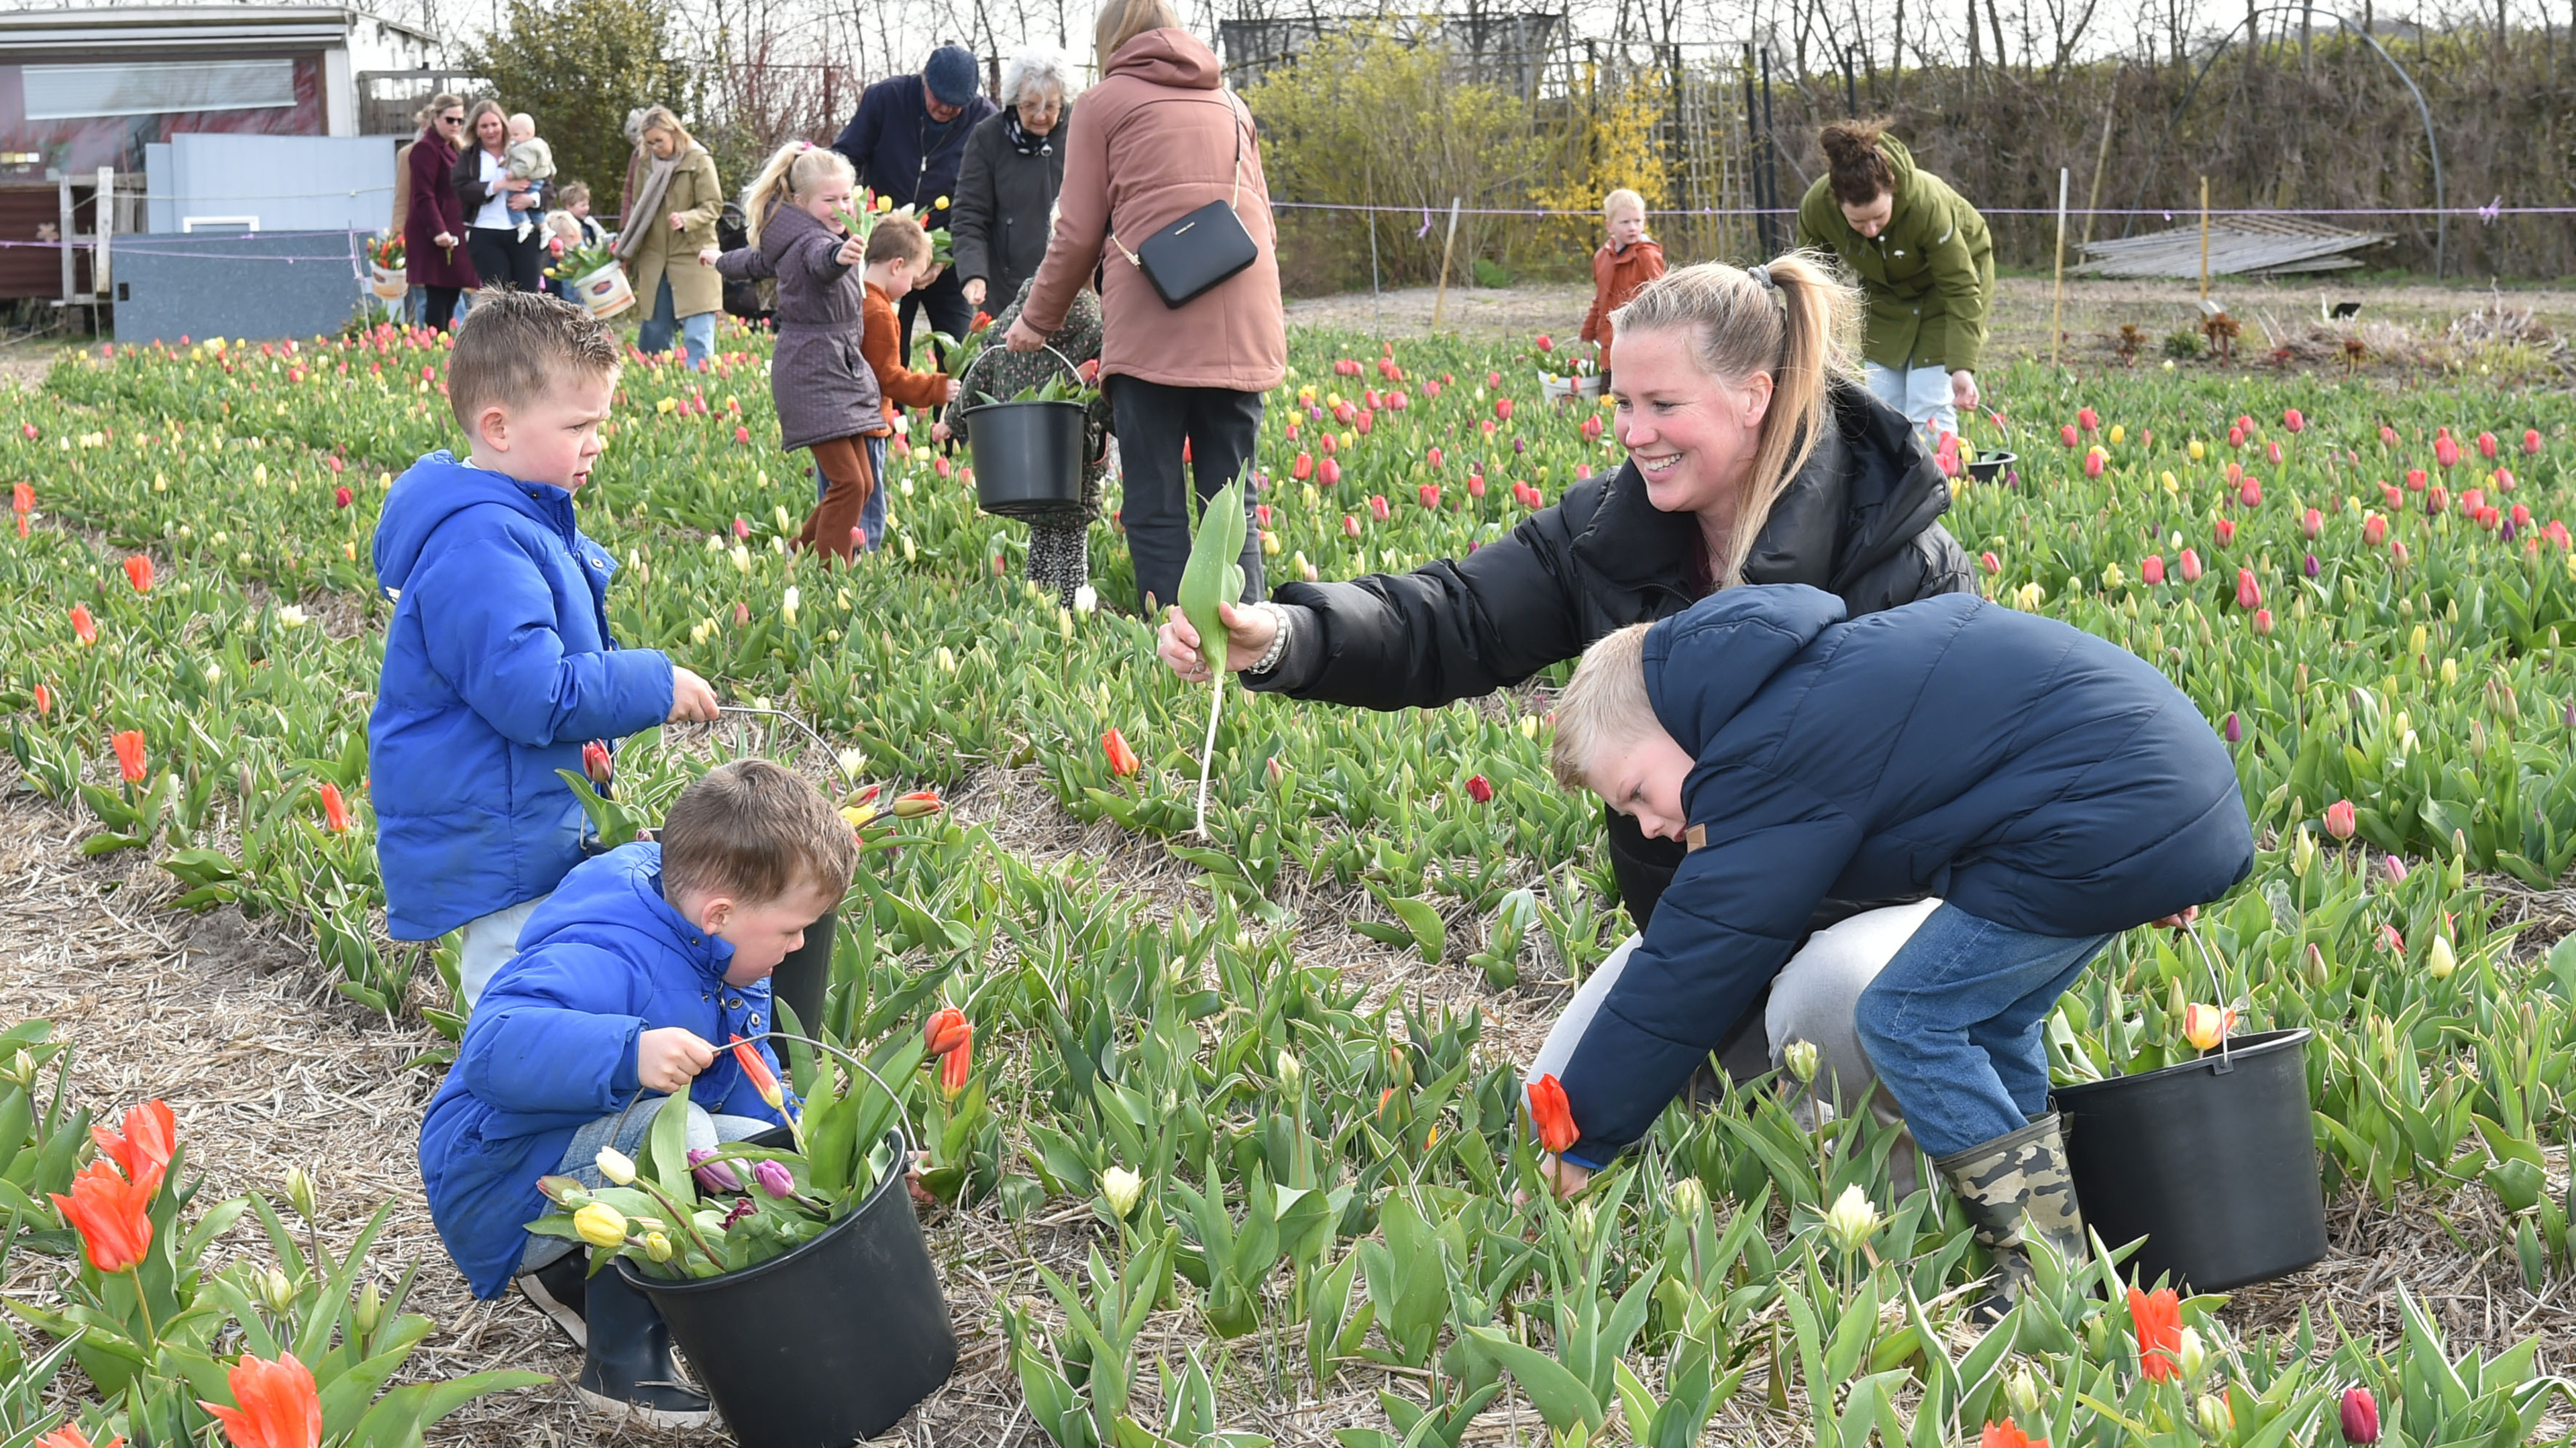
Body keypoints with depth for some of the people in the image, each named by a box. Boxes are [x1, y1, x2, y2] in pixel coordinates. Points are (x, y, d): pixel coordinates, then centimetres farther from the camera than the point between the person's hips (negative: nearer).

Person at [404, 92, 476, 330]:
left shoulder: (452, 148, 20)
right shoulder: (425, 149, -10)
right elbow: (423, 196, -17)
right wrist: (438, 230, -25)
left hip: (454, 233, 9)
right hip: (435, 238, -9)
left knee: (450, 298, 8)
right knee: (437, 299, -10)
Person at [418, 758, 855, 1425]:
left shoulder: (726, 968, 2)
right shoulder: (605, 961, -31)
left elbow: (749, 1084, 17)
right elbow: (493, 1047, -47)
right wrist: (630, 1052, -58)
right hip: (504, 1188, -10)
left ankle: (573, 1278, 11)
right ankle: (622, 1368, -17)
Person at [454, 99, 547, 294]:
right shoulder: (468, 158, 10)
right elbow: (462, 190, -6)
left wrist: (532, 199, -14)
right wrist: (500, 185, -13)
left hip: (524, 234, 1)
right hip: (485, 236, -1)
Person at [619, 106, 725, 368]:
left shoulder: (699, 162, -6)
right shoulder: (646, 163, 9)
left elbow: (713, 206, -8)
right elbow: (636, 210, 19)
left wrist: (686, 219, -26)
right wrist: (626, 250, 14)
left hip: (693, 258, -5)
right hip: (654, 260, 5)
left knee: (698, 335, -9)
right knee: (654, 333, 10)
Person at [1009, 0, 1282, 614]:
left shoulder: (1104, 102, 10)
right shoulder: (1229, 103, 23)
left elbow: (1078, 233, 8)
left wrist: (1037, 321, 20)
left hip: (1154, 325, -4)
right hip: (1241, 323, 4)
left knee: (1155, 504, -1)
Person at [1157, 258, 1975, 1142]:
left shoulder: (1904, 565, -20)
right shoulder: (1611, 529, -6)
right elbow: (1453, 621, -16)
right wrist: (1281, 638, -35)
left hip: (1875, 901, -5)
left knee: (1839, 989, -39)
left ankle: (1901, 1136, -5)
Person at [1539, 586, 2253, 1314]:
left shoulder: (1772, 763, -14)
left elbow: (1691, 968, -12)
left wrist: (1579, 1146, -6)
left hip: (2114, 828, -10)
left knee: (1906, 1018, -6)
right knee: (1987, 1019, 17)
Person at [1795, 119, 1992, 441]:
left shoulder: (1927, 203, -40)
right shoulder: (1817, 206, -30)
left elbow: (1961, 288, -30)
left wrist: (1962, 367, -36)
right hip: (1885, 290, 4)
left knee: (1929, 412, -12)